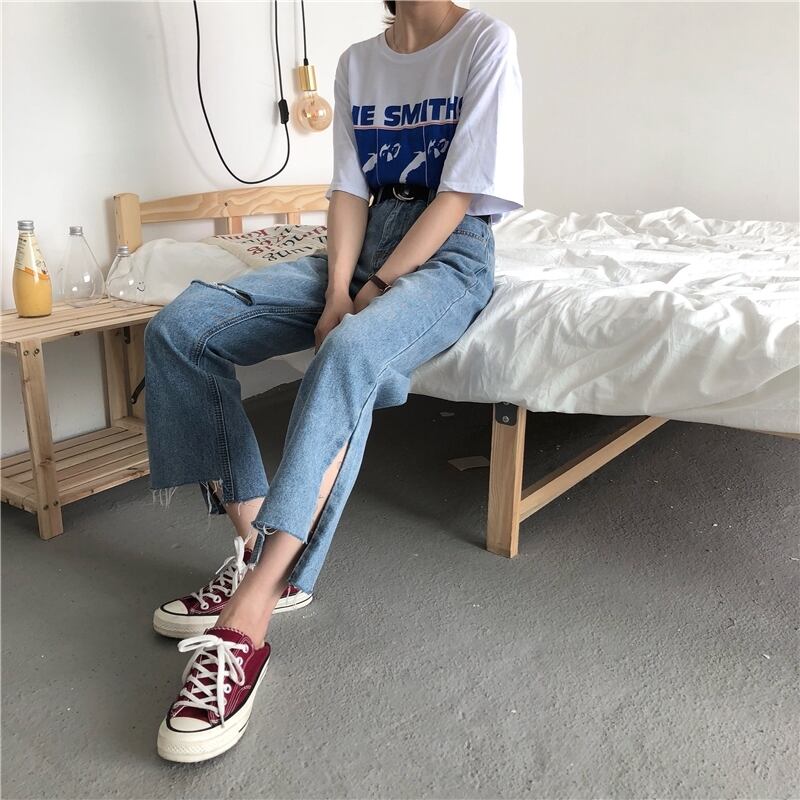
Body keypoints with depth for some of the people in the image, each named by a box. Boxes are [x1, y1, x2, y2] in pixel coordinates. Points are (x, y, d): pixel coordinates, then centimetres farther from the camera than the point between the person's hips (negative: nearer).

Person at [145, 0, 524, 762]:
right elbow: (349, 190, 5)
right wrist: (337, 291, -12)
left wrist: (371, 293, -16)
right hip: (360, 247, 6)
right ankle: (259, 549, -15)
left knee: (349, 354, -40)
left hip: (446, 257, -5)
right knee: (180, 327, -16)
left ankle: (246, 620, -39)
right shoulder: (356, 62, 14)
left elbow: (460, 195, -10)